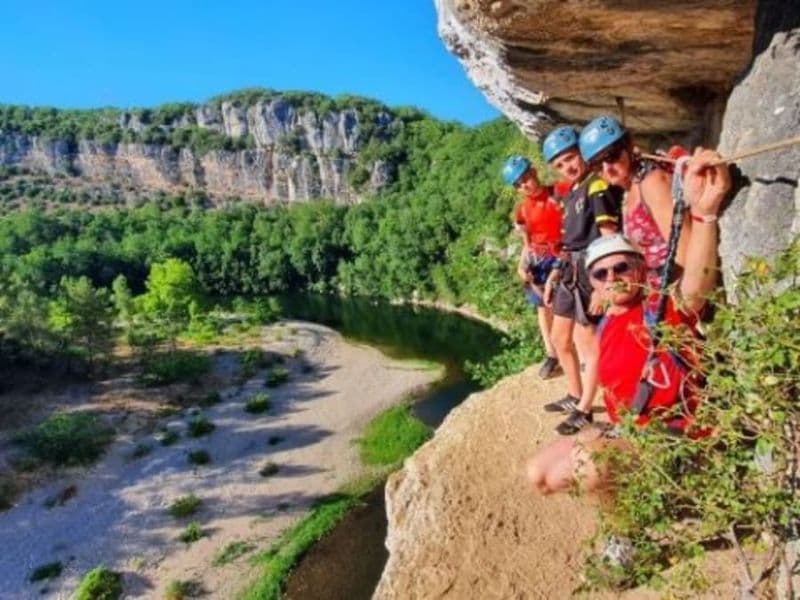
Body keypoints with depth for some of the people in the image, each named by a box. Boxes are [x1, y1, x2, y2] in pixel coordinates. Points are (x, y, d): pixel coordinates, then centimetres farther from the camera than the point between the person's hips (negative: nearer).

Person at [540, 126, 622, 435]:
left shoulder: (598, 186, -12)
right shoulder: (571, 194, 15)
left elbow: (610, 239, -18)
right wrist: (554, 274, 17)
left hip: (591, 272, -9)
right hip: (570, 272, 10)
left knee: (586, 344, 0)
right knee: (559, 339, 17)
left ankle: (583, 410, 14)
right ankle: (574, 396, 34)